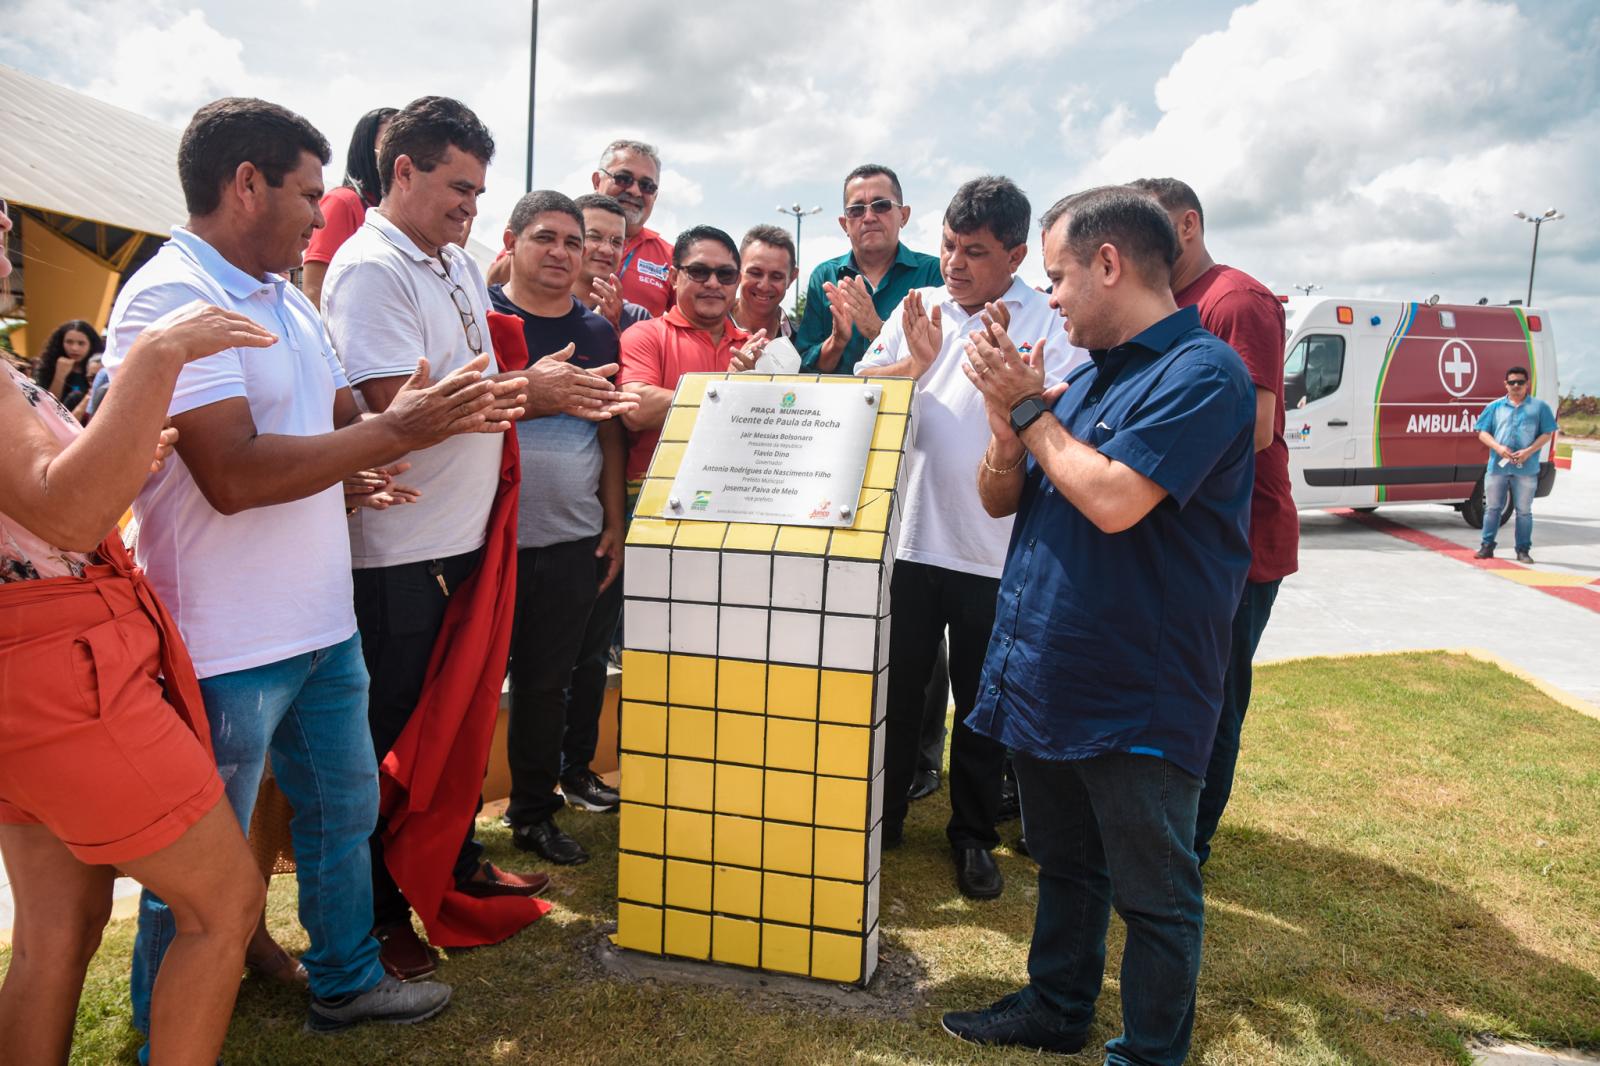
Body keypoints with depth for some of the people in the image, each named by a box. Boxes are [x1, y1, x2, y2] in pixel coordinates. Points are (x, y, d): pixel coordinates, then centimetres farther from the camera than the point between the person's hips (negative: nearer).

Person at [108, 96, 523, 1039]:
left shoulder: (290, 299, 12)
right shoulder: (173, 298, -17)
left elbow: (343, 421, 15)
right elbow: (234, 474, -27)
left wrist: (449, 416, -3)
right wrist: (401, 430, -21)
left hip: (323, 626, 9)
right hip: (226, 648, -9)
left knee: (345, 809, 22)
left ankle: (347, 981, 41)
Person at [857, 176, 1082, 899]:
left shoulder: (1051, 324, -4)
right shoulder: (918, 308, 8)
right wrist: (915, 364, -13)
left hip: (996, 551, -2)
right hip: (908, 536, 3)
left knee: (983, 703, 12)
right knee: (894, 690, 13)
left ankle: (974, 835, 31)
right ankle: (879, 821, 32)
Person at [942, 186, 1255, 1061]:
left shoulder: (1200, 372, -15)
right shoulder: (1087, 377, 10)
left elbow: (1114, 499, -27)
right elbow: (999, 499, 10)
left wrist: (1031, 408, -14)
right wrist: (1007, 422, -10)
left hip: (1135, 697, -8)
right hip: (1045, 678, 8)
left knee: (1153, 893, 10)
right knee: (1063, 864, 23)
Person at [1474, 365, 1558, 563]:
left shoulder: (1539, 406, 6)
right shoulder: (1495, 407, 10)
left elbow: (1547, 434, 3)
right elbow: (1483, 433, 6)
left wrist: (1529, 451, -12)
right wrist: (1498, 447, -11)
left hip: (1526, 469, -1)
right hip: (1497, 466, 1)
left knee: (1524, 511, 4)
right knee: (1492, 507, 4)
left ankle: (1523, 550, 9)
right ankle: (1487, 546, 10)